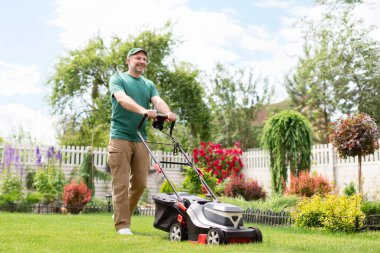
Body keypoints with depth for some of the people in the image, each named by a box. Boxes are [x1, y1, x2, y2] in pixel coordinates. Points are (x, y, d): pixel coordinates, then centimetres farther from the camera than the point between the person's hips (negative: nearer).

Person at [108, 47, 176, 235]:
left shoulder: (149, 84, 17)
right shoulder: (118, 79, 2)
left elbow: (158, 101, -2)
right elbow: (122, 99, -17)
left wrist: (168, 113, -25)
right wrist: (143, 110, -34)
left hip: (141, 139, 5)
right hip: (120, 137, -5)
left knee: (140, 183, 7)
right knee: (121, 184, -6)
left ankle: (121, 215, 26)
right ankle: (122, 224, 0)